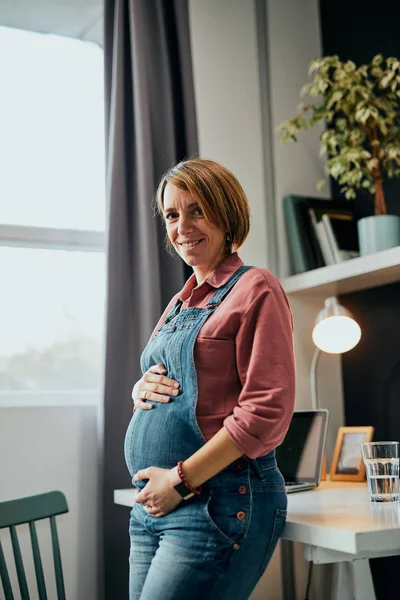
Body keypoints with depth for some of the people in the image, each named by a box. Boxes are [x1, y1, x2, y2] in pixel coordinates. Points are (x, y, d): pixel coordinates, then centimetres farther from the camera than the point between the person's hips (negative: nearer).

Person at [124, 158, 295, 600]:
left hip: (219, 504, -7)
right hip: (151, 506, 8)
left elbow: (268, 410, -15)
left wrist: (180, 479, -15)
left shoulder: (255, 289, -7)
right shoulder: (179, 304, 17)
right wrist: (142, 389, 2)